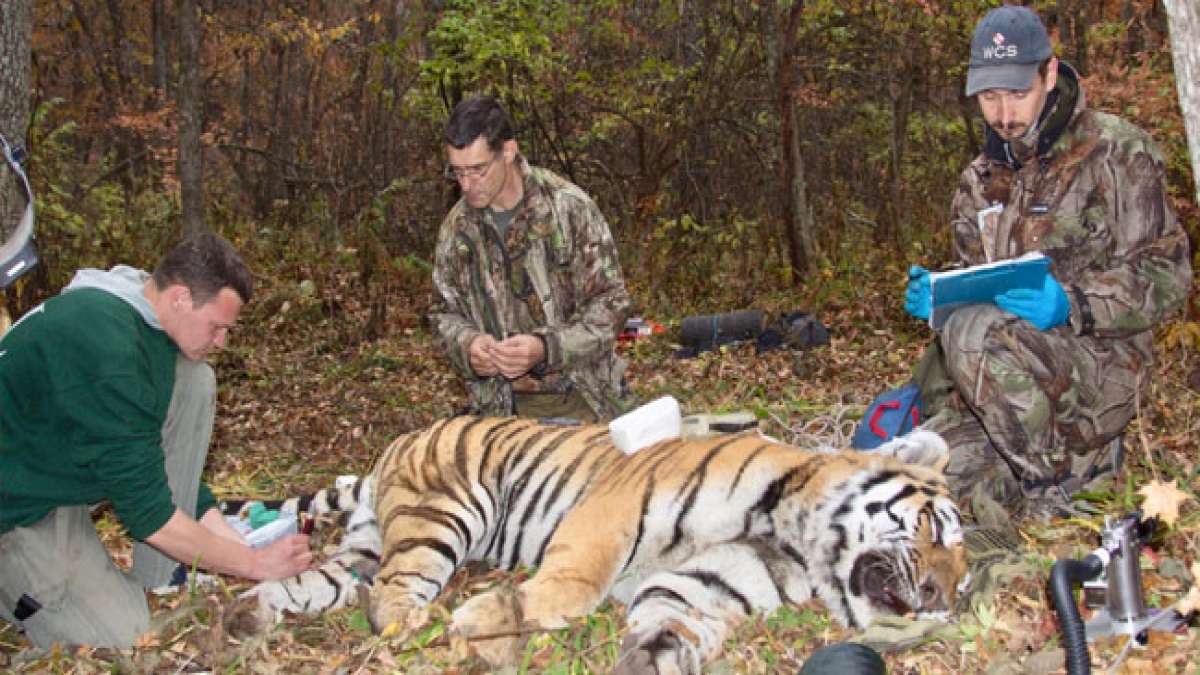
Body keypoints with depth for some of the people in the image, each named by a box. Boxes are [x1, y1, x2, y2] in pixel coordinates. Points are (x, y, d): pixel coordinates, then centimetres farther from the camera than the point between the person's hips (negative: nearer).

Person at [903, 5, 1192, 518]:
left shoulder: (1117, 152, -1)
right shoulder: (979, 180, 16)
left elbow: (1165, 272, -7)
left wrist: (1073, 304, -25)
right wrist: (935, 298, -3)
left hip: (1101, 365, -6)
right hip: (1005, 377, 6)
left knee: (976, 331, -34)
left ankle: (1053, 488, -16)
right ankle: (1081, 453, 8)